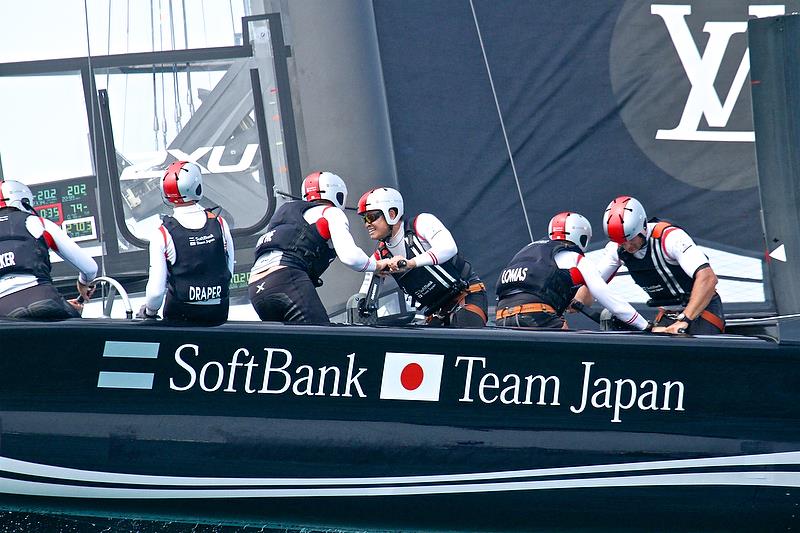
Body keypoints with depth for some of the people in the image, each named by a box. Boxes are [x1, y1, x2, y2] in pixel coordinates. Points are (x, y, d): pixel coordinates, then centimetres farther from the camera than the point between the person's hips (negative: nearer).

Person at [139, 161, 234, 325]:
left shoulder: (161, 234, -14)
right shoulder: (220, 224, -5)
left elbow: (156, 290, -14)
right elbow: (229, 271, 7)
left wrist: (149, 311, 7)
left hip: (180, 317, -4)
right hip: (219, 315, 4)